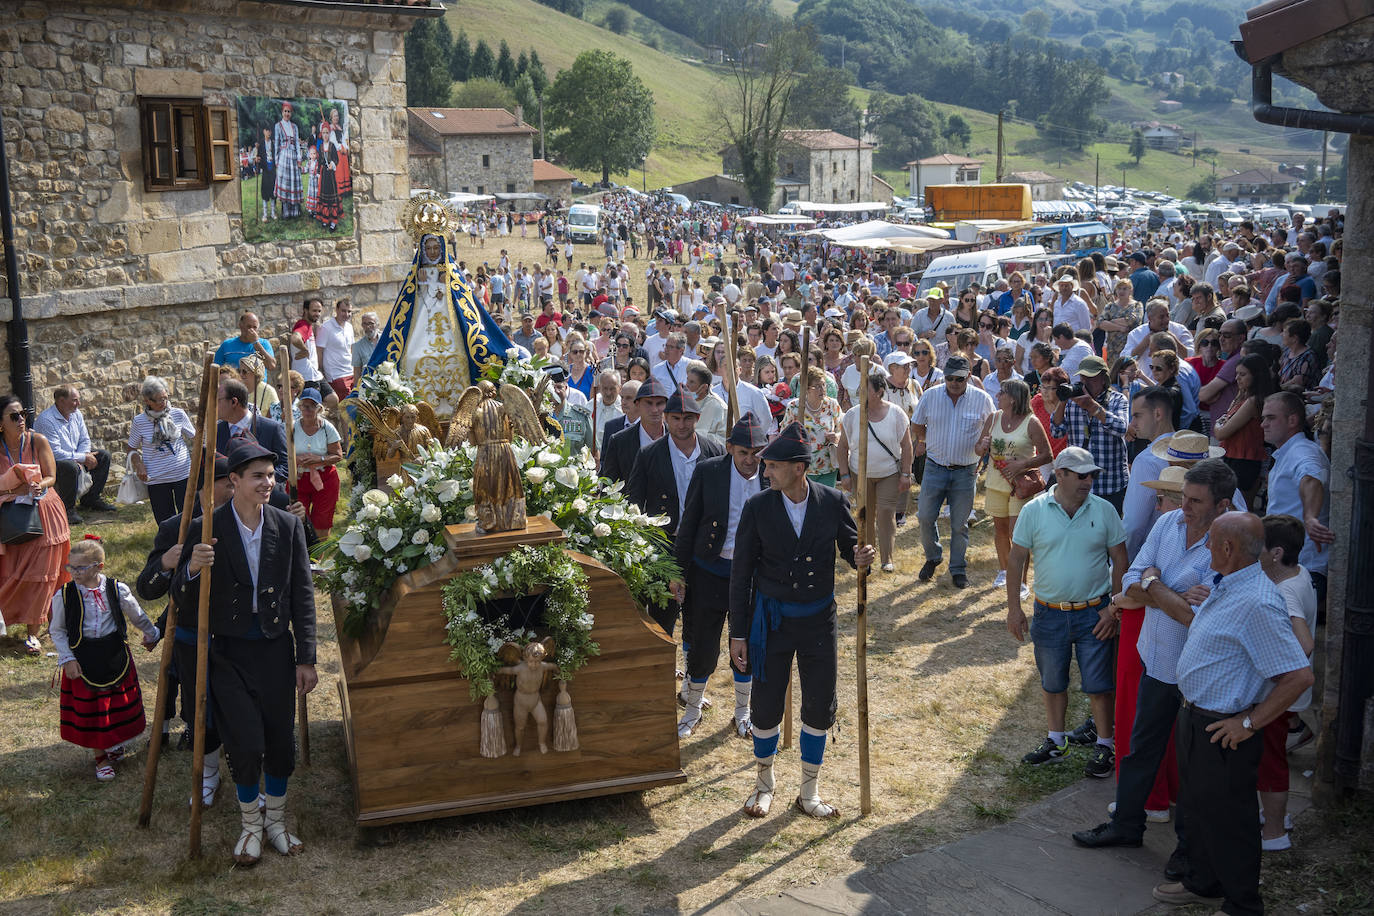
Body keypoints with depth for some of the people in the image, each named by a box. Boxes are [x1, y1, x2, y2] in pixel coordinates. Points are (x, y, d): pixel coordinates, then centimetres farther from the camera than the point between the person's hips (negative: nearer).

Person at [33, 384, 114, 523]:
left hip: (73, 457, 9)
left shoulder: (76, 414, 3)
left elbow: (85, 440, 9)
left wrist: (80, 459, -12)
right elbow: (55, 453, -29)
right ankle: (67, 509, -21)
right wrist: (82, 458, -25)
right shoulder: (46, 420, -24)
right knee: (70, 466, -39)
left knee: (104, 456, 4)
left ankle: (90, 499, 13)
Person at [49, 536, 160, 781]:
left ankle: (115, 743, 38)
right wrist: (67, 659, -6)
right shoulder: (64, 595, -10)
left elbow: (138, 616, 9)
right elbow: (57, 631, 1)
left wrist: (151, 634, 22)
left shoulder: (117, 590, -9)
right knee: (89, 709, 7)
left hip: (115, 655, 1)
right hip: (82, 660, -1)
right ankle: (101, 757, 24)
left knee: (119, 704, 12)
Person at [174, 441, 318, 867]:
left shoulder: (288, 525, -3)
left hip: (275, 646, 2)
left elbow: (303, 595, 1)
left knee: (281, 740, 8)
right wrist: (192, 568, -29)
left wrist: (306, 658, -1)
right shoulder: (208, 529, -9)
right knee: (246, 744, -3)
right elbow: (182, 600, -6)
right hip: (229, 651, -2)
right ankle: (251, 824, 21)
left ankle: (276, 819, 31)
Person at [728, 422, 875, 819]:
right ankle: (765, 781, 33)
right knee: (766, 708, 7)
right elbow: (741, 573, -4)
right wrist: (738, 632, -4)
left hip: (819, 620, 1)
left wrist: (860, 558, -21)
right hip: (771, 619, -1)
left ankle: (810, 792, 26)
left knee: (819, 709, 7)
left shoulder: (832, 502, -9)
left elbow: (850, 547, 6)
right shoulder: (757, 507, -10)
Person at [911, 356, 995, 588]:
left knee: (959, 524, 5)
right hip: (935, 468, 1)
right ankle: (932, 557, 27)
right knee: (925, 517, 2)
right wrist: (930, 442, 9)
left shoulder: (982, 399, -4)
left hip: (965, 472, -1)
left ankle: (958, 569, 20)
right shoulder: (930, 396, -2)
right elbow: (917, 426, 13)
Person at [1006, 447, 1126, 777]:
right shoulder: (1033, 511, -6)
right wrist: (1014, 608, -3)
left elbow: (1120, 560, 0)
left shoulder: (1104, 510, -5)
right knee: (1052, 683, 15)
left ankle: (1104, 746, 20)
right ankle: (1056, 741, 32)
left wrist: (1114, 608, -5)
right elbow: (1016, 559, 0)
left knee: (1097, 684, 4)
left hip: (1093, 613, -1)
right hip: (1049, 613, 1)